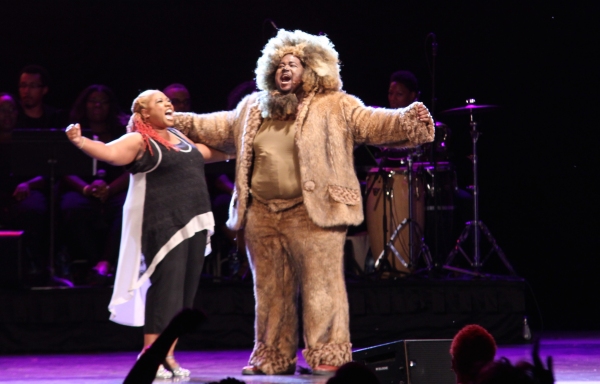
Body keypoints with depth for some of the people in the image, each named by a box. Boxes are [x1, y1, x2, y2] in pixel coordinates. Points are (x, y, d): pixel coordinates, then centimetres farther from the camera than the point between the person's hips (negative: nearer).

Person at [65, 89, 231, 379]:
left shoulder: (180, 138, 19)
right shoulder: (139, 141, -5)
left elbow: (210, 153, 36)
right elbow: (110, 152, -22)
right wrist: (81, 142, -38)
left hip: (194, 225, 8)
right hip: (163, 226, -8)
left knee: (186, 291, 6)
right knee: (165, 288, -12)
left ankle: (168, 356, 12)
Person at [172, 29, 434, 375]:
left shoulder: (335, 107, 1)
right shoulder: (254, 109, 17)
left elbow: (372, 123, -7)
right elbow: (221, 128, 31)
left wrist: (407, 120, -24)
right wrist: (181, 122, 31)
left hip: (312, 213, -5)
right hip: (262, 215, 5)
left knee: (321, 284, -8)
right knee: (271, 289, 11)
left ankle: (328, 355, -5)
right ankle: (273, 357, 19)